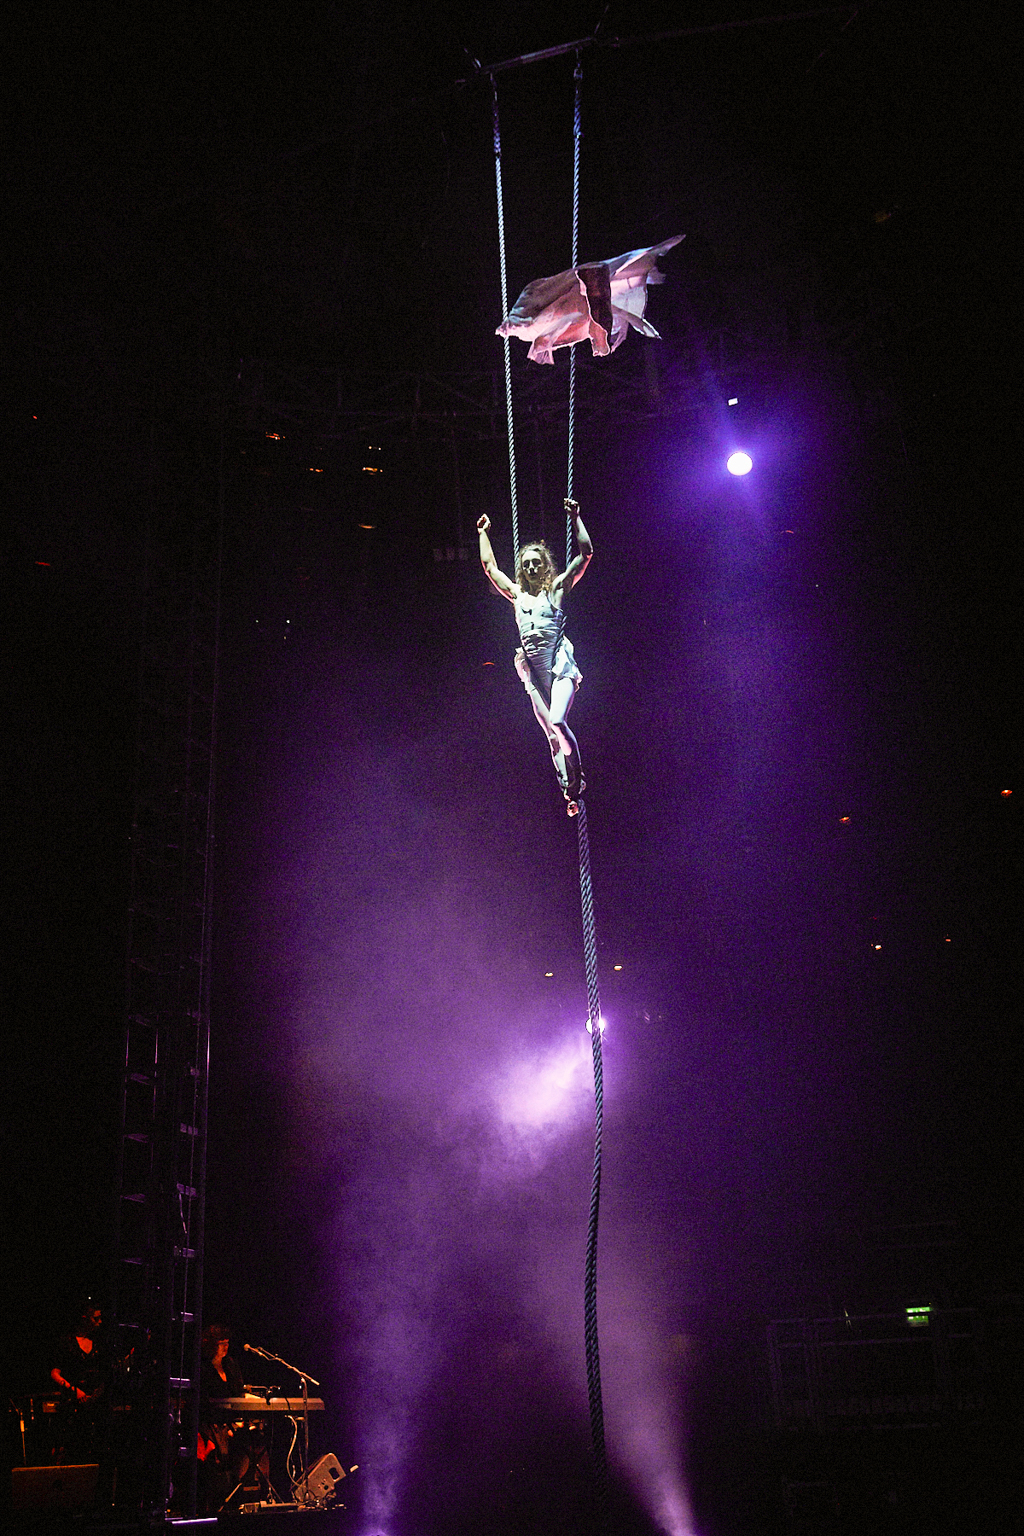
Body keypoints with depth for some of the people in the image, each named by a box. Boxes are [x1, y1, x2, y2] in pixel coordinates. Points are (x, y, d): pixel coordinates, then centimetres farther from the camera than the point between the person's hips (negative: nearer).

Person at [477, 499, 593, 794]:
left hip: (560, 666, -4)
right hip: (534, 674, 4)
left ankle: (578, 773, -6)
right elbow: (489, 565, 28)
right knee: (552, 736, 1)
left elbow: (586, 554, 2)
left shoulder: (557, 589, 7)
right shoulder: (517, 595, 17)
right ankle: (569, 790, 5)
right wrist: (483, 533, 32)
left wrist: (576, 518, 1)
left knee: (558, 723, -23)